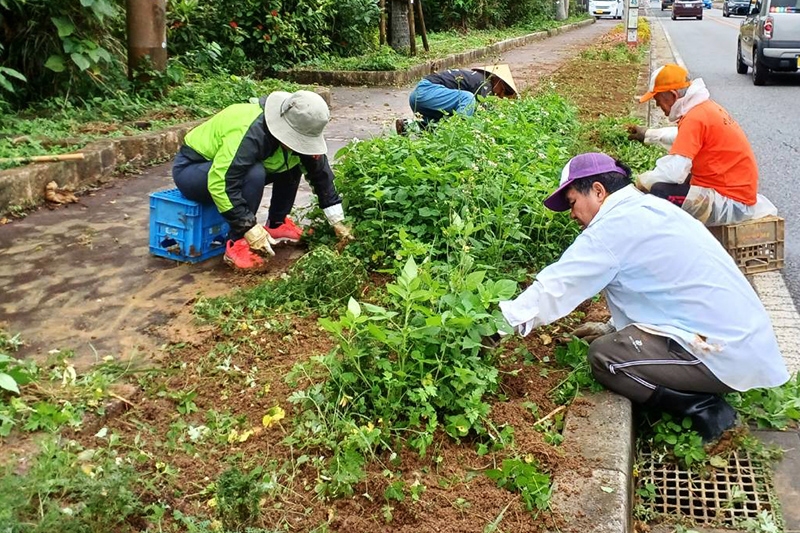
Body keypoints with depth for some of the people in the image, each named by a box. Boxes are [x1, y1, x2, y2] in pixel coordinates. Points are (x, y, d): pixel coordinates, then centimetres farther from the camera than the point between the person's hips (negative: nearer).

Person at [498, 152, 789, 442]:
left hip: (725, 358, -10)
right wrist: (612, 328, 20)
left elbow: (555, 287, -15)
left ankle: (704, 410, -7)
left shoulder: (614, 225, -14)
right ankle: (706, 402, 8)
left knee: (603, 354, -10)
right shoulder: (653, 209, 15)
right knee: (611, 341, 16)